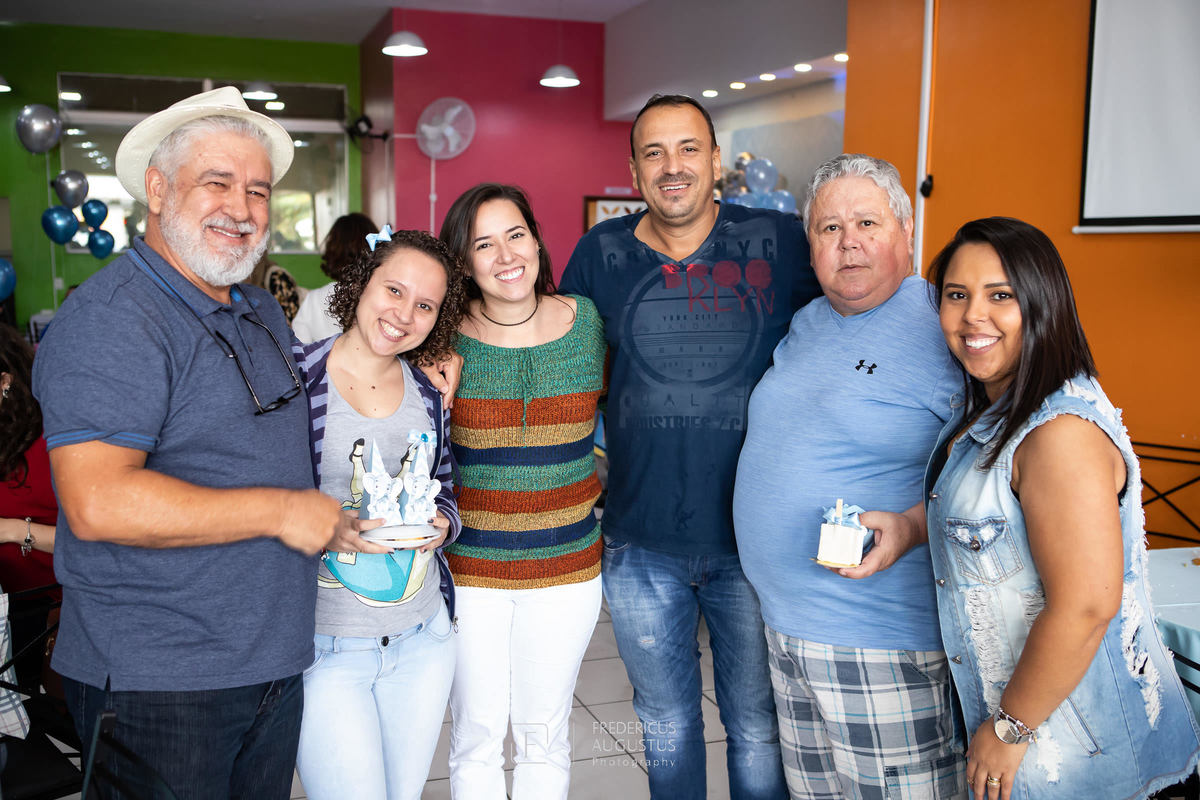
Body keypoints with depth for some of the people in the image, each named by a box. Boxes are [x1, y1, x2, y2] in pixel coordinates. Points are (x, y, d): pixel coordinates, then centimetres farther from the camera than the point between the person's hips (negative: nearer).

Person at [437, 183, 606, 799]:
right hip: (468, 564, -1)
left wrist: (594, 483, 7)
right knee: (478, 734, 10)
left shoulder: (586, 321, -1)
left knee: (544, 735, 14)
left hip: (566, 564, 2)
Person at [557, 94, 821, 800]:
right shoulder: (602, 253, 1)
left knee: (759, 726, 13)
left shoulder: (779, 241, -5)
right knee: (666, 724, 19)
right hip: (641, 542, 2)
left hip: (755, 536, -2)